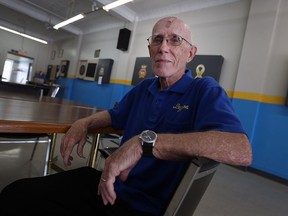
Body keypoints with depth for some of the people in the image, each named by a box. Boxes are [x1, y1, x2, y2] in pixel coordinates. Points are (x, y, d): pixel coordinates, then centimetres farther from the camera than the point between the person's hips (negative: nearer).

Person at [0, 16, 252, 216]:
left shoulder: (205, 90, -12)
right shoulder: (143, 88, 9)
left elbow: (241, 150, -30)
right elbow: (116, 116, 27)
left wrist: (145, 142, -36)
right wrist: (84, 123, 6)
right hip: (107, 185, 6)